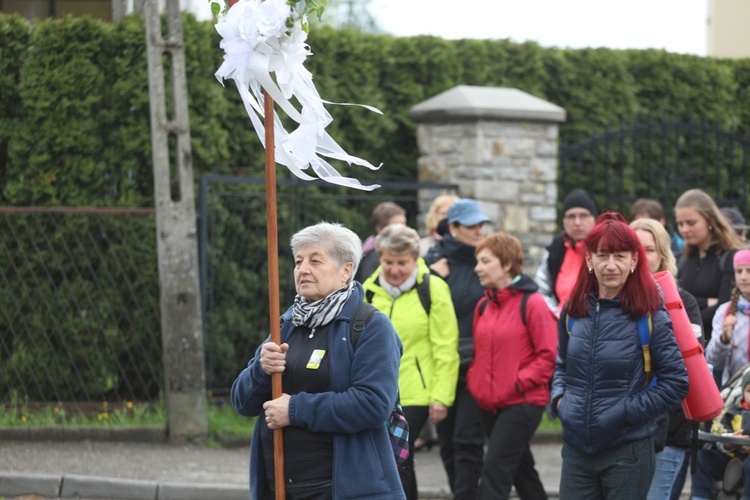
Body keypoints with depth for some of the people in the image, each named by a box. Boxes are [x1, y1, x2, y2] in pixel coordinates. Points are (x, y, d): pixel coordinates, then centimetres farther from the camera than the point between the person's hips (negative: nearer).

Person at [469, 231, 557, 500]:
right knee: (520, 468, 17)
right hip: (489, 404, 7)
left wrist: (518, 383, -17)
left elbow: (549, 355, -13)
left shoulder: (532, 303, -11)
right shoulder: (483, 306, 11)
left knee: (495, 470, -13)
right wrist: (474, 380, 5)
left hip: (522, 403, -7)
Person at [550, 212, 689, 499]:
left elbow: (676, 382, -7)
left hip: (628, 452, -4)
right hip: (577, 450, 4)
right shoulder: (574, 309, 5)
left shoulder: (648, 315, -9)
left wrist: (627, 412, -13)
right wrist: (559, 398, 3)